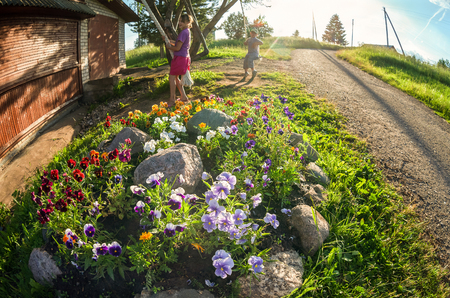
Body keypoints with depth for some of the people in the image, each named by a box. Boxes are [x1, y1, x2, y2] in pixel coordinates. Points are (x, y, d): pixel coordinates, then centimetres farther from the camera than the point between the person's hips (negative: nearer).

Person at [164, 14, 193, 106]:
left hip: (180, 57, -10)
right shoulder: (187, 32, 14)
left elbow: (177, 48, -19)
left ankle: (172, 100, 0)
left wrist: (168, 47, -2)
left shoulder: (184, 32, -17)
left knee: (172, 77, -4)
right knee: (175, 77, 16)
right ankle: (184, 97, 18)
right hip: (184, 57, 10)